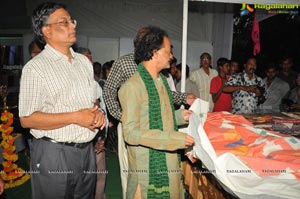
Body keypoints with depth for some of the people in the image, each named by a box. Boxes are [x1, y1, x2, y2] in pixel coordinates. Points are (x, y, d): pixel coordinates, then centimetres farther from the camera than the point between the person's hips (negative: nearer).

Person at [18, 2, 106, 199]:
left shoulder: (84, 61, 10)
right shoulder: (36, 68, -11)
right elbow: (27, 119, -15)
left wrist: (98, 112, -5)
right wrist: (75, 117, -20)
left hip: (87, 151, 6)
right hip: (54, 155, -6)